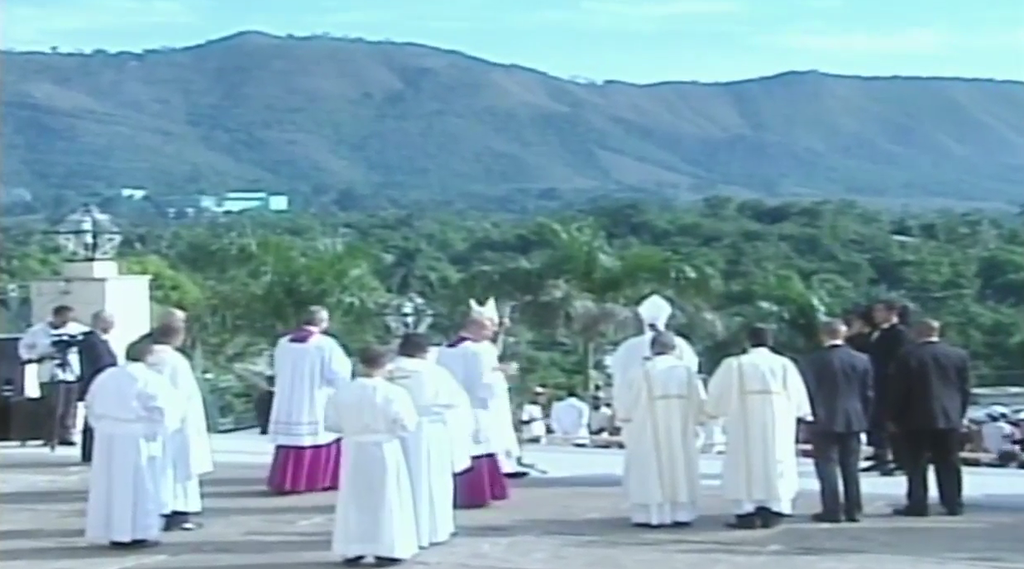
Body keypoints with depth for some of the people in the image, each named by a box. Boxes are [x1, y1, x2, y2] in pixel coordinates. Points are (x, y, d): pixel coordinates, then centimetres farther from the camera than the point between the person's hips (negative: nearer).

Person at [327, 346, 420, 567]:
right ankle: (387, 550, 7)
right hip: (384, 450, -3)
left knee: (354, 500, 12)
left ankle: (351, 550, 15)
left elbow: (332, 423, 5)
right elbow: (406, 426, -11)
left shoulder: (343, 391, -3)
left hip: (353, 451, 3)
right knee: (387, 501, 6)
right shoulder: (393, 393, -14)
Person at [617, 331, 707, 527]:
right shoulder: (687, 370, 2)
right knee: (681, 467, 11)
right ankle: (682, 513, 9)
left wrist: (620, 411, 13)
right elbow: (700, 401, 2)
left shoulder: (645, 371, -9)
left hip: (651, 432, -3)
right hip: (681, 432, 4)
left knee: (651, 470, 2)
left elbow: (631, 403, -6)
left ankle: (652, 514, -4)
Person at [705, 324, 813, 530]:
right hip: (777, 425, 2)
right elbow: (798, 394, 10)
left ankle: (747, 513, -2)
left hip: (745, 424, -2)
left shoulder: (734, 364, -5)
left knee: (745, 465, 4)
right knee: (776, 465, 10)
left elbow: (717, 391, 3)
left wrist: (712, 411, 21)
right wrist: (805, 415, 27)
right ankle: (773, 511, 5)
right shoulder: (784, 364, 1)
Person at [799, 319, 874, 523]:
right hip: (853, 420, 4)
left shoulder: (813, 361, -9)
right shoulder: (861, 359, 3)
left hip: (824, 421, -4)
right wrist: (864, 417, 14)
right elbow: (868, 393, 6)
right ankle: (853, 509, 13)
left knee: (827, 465, 1)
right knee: (850, 466, 11)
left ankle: (832, 510, -2)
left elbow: (808, 392, -8)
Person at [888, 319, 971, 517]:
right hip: (950, 418, 3)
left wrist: (893, 417, 2)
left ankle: (917, 504, -2)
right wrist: (959, 414, 16)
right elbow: (965, 389, 7)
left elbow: (897, 391, -6)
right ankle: (954, 504, 9)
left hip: (917, 418, -3)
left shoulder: (908, 356, -8)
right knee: (949, 464, 9)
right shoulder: (960, 355, 4)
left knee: (916, 464, 1)